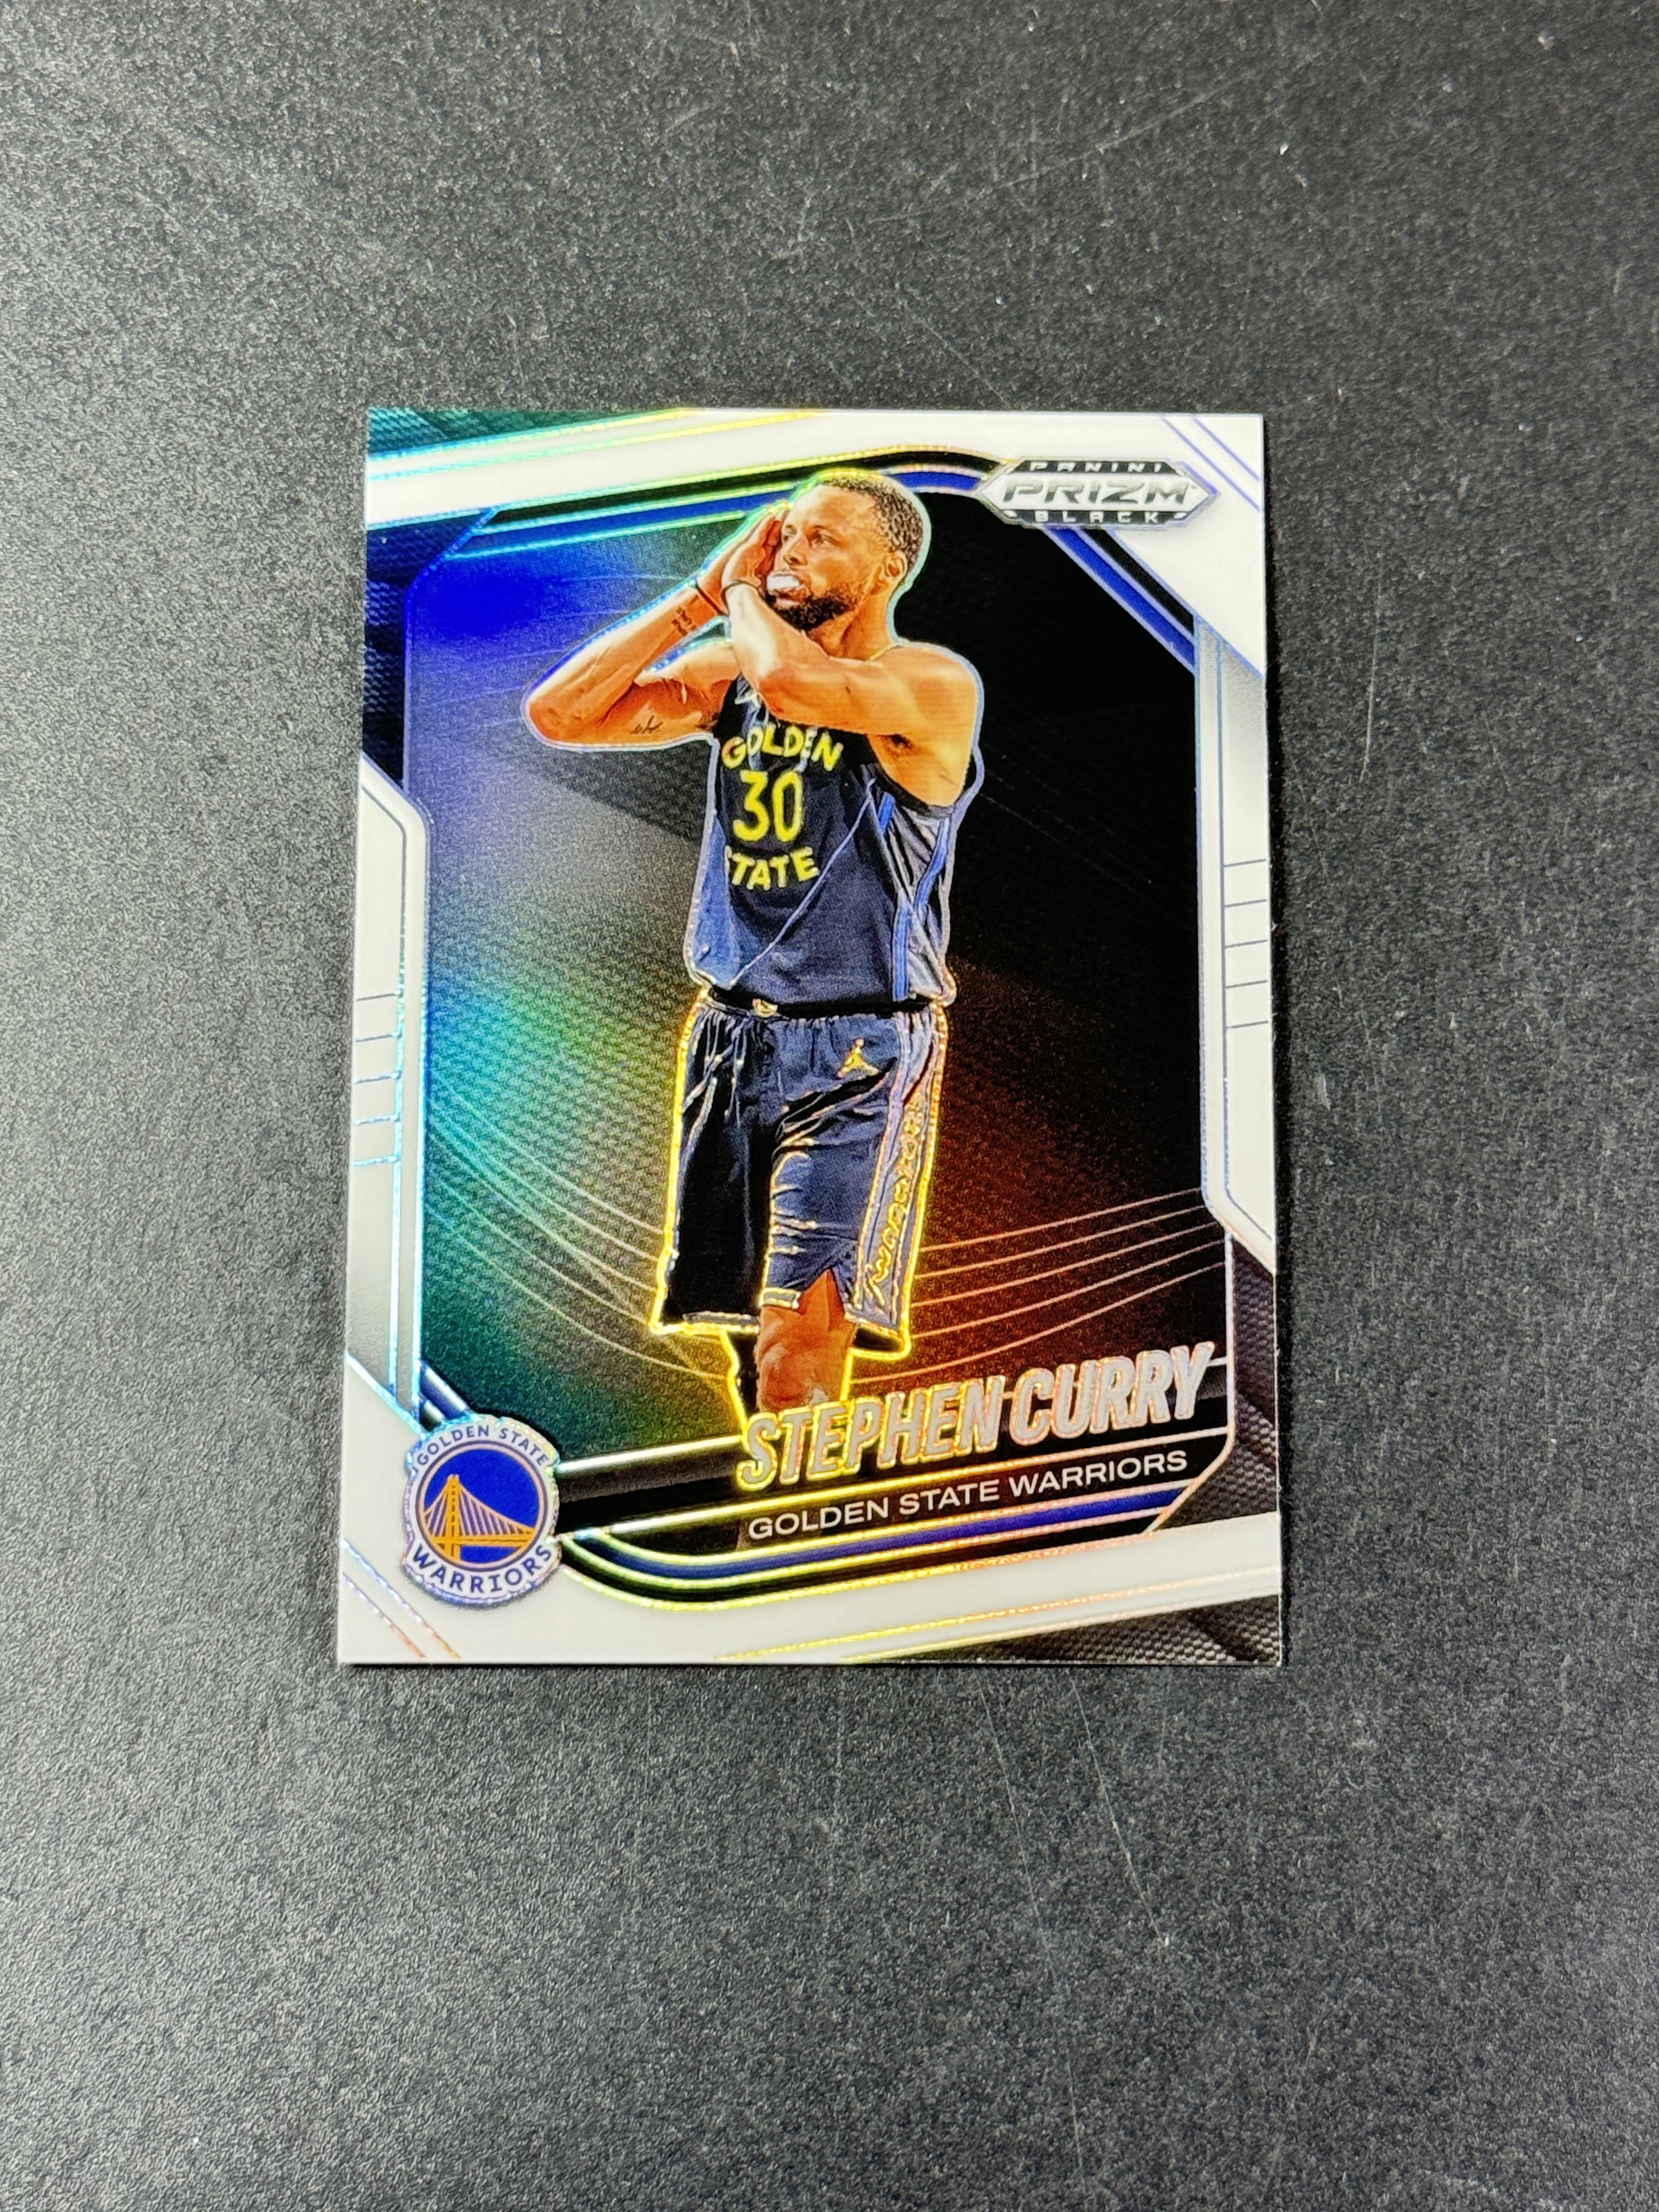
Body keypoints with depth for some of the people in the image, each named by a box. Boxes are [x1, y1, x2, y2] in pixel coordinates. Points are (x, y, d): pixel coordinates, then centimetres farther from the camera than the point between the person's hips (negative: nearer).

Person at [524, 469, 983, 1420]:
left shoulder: (936, 685, -9)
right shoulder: (728, 672, 9)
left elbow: (790, 679, -28)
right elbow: (558, 715, 1)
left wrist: (745, 595, -6)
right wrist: (702, 596, 0)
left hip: (858, 1052, -6)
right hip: (731, 1033, 6)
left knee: (798, 1329, -13)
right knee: (744, 1324, 13)